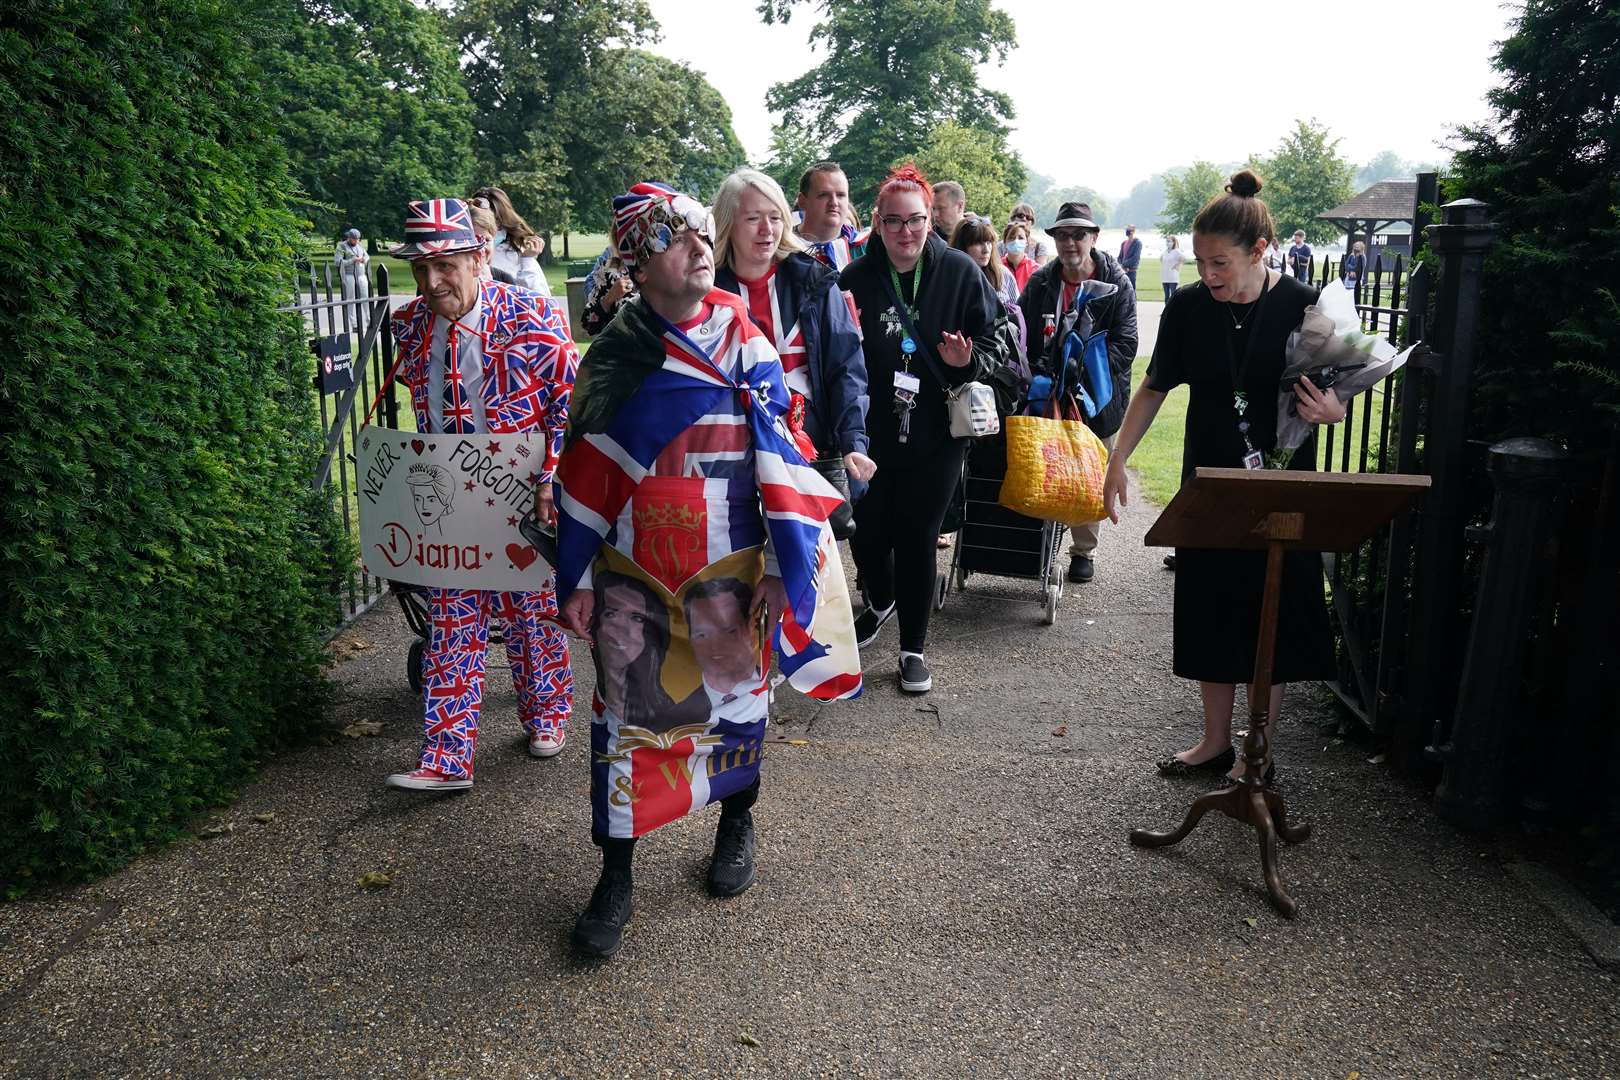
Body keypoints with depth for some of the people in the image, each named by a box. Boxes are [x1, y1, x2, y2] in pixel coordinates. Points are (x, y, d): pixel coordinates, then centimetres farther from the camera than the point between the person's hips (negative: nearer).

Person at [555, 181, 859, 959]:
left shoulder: (746, 341, -2)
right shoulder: (614, 354, -3)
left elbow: (783, 454, -3)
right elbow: (585, 474, 1)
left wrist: (784, 567, -8)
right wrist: (575, 581, 1)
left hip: (732, 572, 1)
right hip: (635, 579, 0)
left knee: (739, 701, 15)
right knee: (627, 720, 5)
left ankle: (736, 826, 41)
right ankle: (615, 877, 21)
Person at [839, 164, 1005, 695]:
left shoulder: (960, 272, -4)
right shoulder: (856, 278, -2)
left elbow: (994, 340, 2)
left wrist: (969, 361, -18)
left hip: (935, 433, -1)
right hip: (871, 431, 2)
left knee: (917, 540, 5)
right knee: (866, 532, 10)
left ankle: (913, 647, 21)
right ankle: (881, 601, 44)